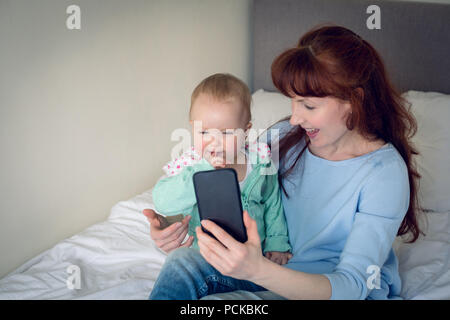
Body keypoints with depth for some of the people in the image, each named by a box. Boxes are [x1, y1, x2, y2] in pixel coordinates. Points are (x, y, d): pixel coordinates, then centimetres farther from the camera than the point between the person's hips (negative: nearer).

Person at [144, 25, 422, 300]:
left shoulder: (385, 171, -20)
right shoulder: (285, 136, -4)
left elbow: (352, 286, -27)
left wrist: (258, 270, -44)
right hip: (279, 273, 5)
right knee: (184, 261, -22)